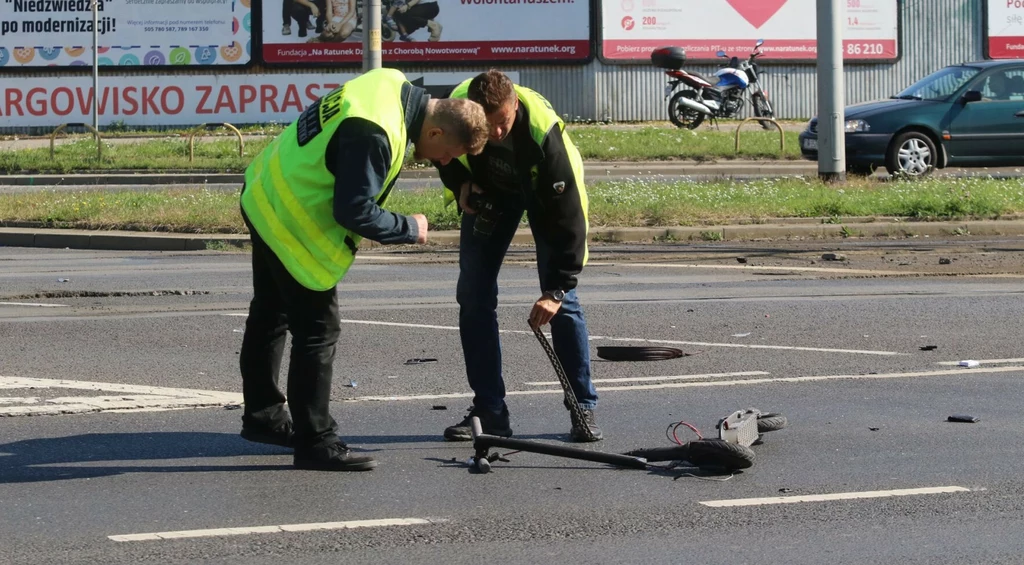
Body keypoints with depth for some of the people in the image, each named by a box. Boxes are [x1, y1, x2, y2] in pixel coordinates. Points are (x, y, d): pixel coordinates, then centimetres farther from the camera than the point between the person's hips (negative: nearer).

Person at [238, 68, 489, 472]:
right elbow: (355, 212, -28)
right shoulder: (376, 133, -32)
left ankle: (262, 415, 38)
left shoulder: (392, 85, -4)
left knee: (271, 314, 23)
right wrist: (409, 229, -14)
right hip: (293, 223, -11)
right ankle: (315, 443, 2)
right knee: (317, 329, -5)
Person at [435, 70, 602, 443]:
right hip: (488, 188, 4)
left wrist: (556, 289, -41)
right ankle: (489, 411, 3)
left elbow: (567, 214, -38)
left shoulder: (543, 130, -41)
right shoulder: (455, 106, -31)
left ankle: (584, 409, -2)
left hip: (543, 190, -4)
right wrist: (459, 182, -22)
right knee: (473, 296, -3)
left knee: (561, 300, -11)